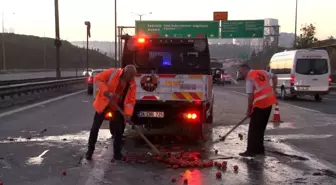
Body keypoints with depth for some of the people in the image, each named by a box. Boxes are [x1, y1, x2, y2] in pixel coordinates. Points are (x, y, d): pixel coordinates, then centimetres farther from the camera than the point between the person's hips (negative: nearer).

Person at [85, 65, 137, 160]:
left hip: (117, 107, 3)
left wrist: (128, 114, -24)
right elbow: (98, 79, -14)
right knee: (95, 127, 1)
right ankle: (90, 150, 16)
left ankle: (117, 153, 15)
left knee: (119, 129, 2)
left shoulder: (132, 84, -9)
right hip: (103, 103, -2)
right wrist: (106, 92, -25)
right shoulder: (112, 72, -16)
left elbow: (131, 101, -10)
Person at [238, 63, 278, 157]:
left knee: (254, 129, 0)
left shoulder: (249, 79, -10)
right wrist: (274, 89, 24)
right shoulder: (262, 72, 12)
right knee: (261, 128, 15)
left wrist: (249, 110, -5)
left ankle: (251, 151, 2)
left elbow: (250, 97, -14)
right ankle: (259, 149, 20)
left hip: (260, 104, -8)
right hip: (269, 102, 8)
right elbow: (274, 77, 25)